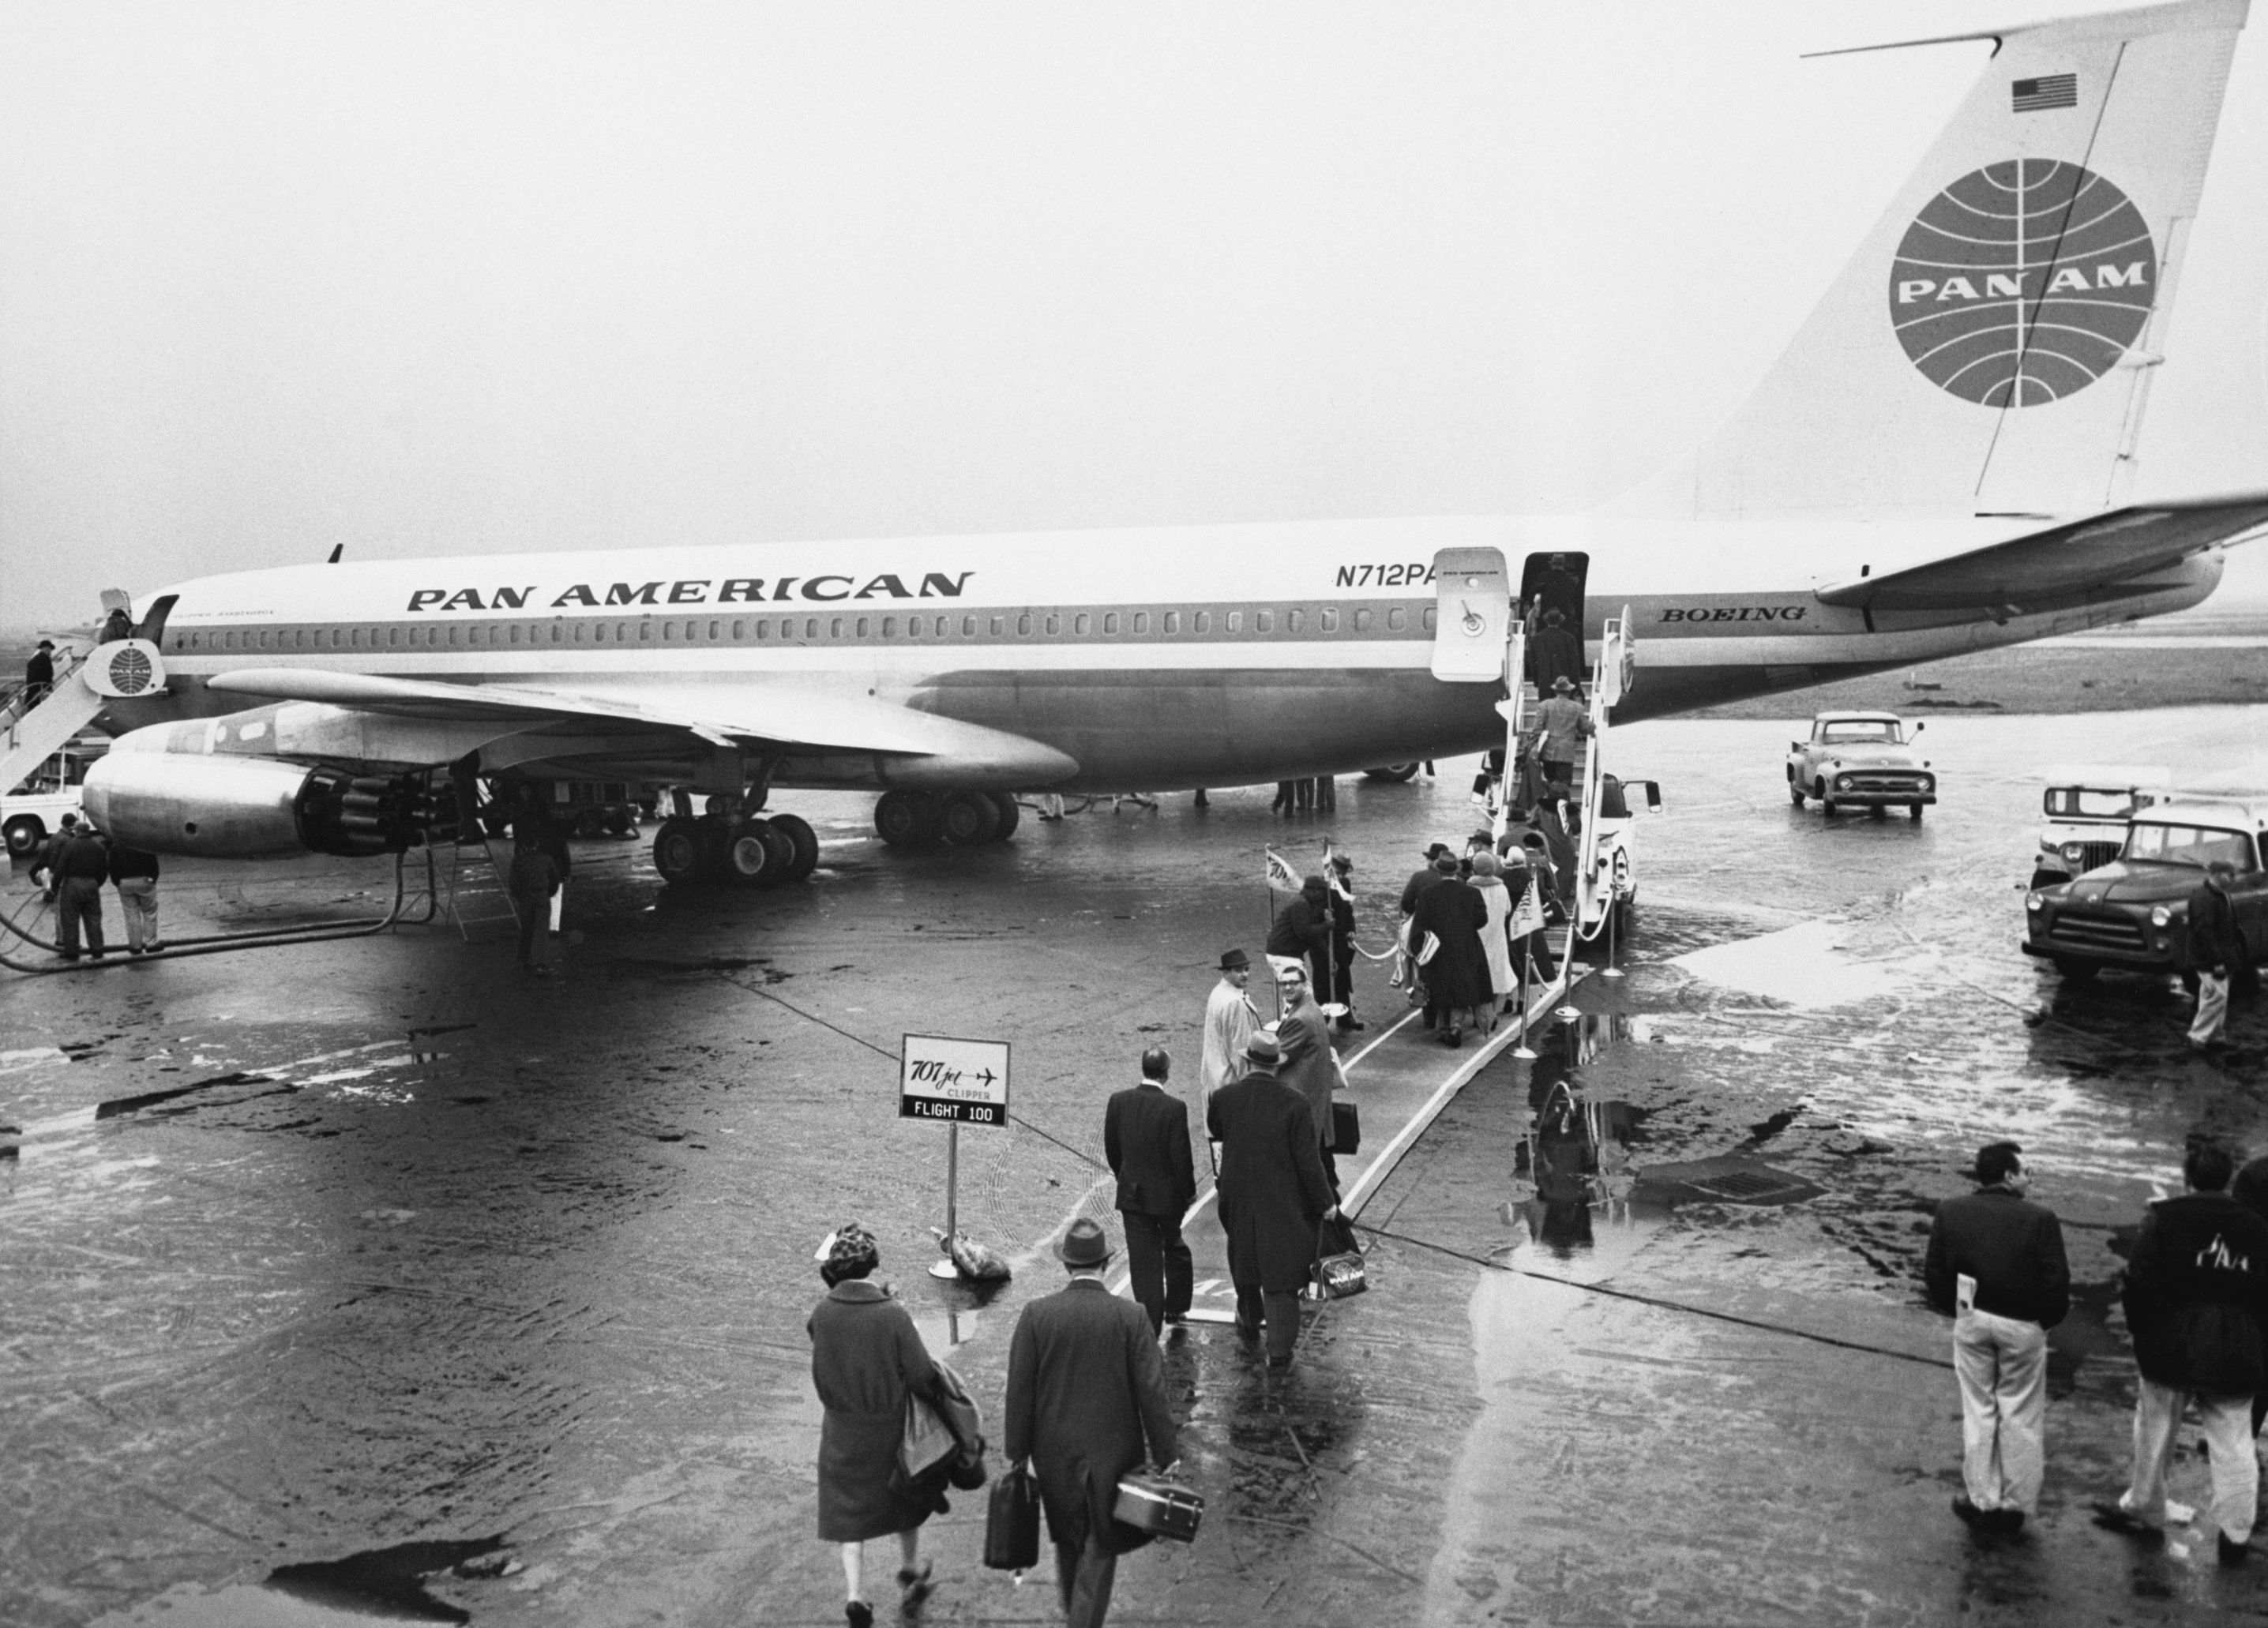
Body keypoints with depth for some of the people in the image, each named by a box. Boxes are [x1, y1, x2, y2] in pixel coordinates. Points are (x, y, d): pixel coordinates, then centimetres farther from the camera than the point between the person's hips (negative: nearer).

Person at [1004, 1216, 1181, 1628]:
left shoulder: (1035, 1315, -12)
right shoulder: (1131, 1317, -14)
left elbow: (1020, 1391, -7)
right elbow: (1151, 1392, -12)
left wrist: (1018, 1453, 3)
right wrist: (1167, 1455, -4)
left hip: (1055, 1452, 2)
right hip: (1113, 1451, -2)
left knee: (1068, 1533, 25)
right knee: (1101, 1544, 12)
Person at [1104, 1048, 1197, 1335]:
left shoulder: (1118, 1101, -7)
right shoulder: (1174, 1108, -19)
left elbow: (1111, 1149, 3)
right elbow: (1181, 1158, -15)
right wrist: (1189, 1193, 1)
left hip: (1132, 1194, 2)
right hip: (1167, 1194, -2)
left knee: (1143, 1262, 8)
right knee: (1174, 1249, 24)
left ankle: (1151, 1326, 9)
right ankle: (1175, 1308, 36)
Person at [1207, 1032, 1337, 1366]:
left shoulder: (1225, 1099, -11)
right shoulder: (1295, 1104, -19)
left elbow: (1214, 1129, 11)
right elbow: (1308, 1159, -15)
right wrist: (1325, 1202, -4)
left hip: (1239, 1201, 3)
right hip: (1284, 1204, -3)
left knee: (1244, 1260, 24)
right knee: (1281, 1273, 7)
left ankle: (1250, 1321, 45)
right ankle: (1280, 1347, 8)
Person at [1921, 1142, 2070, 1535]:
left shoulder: (1950, 1212, -4)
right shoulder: (2040, 1219, -14)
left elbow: (1935, 1274, 0)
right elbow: (2056, 1282, -12)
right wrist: (2046, 1321, 5)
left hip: (1972, 1323, 2)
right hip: (2022, 1327, -2)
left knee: (1978, 1412, 13)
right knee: (2019, 1416, 11)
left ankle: (1982, 1500, 18)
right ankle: (2014, 1505, 19)